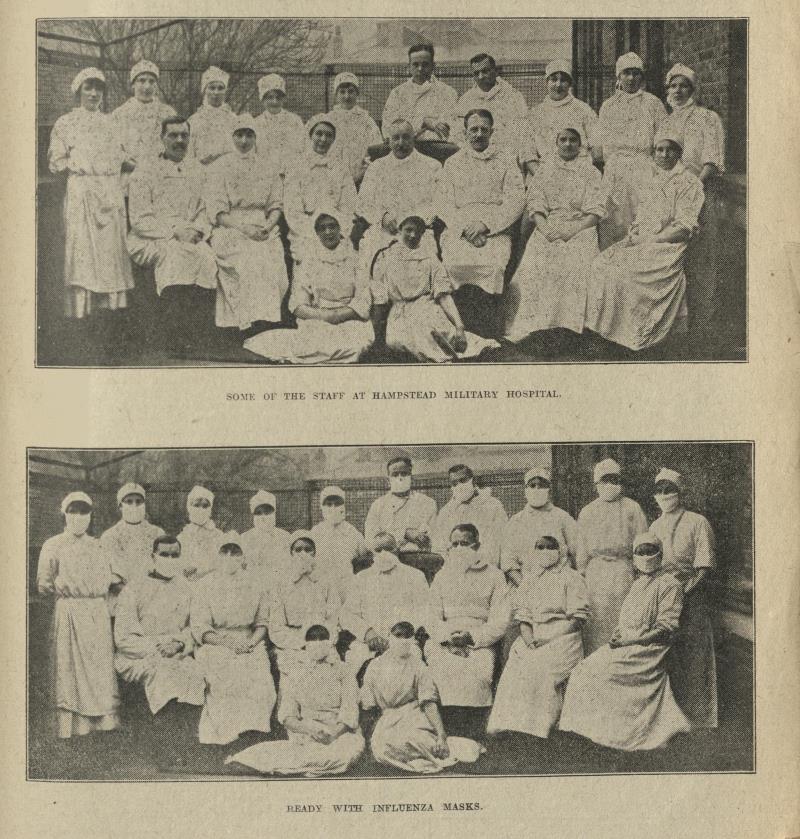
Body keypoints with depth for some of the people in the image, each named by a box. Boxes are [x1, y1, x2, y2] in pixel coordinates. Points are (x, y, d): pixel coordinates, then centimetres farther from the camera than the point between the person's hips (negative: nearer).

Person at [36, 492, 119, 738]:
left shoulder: (97, 546, 12)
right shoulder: (52, 546, 3)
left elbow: (104, 584, 6)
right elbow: (44, 585, -2)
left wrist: (66, 584, -4)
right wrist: (87, 587, -3)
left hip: (96, 613, 3)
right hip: (67, 613, -3)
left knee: (99, 665, 1)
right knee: (69, 667, -4)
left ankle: (101, 719, 6)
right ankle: (70, 725, 1)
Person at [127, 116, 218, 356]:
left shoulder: (197, 171, 20)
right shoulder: (146, 171, 6)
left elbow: (204, 212, 17)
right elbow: (140, 220, -2)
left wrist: (197, 231, -6)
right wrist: (174, 231, -14)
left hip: (190, 238, 3)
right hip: (150, 241, -3)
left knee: (207, 257, -31)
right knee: (176, 254, -36)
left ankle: (200, 337, -29)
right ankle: (176, 336, -37)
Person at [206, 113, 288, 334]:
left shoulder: (267, 168, 19)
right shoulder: (220, 167, 9)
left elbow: (276, 205, 14)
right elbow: (216, 211, 0)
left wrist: (267, 227, -8)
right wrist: (243, 227, -14)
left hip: (264, 229, 3)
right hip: (229, 229, -2)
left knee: (275, 264, -27)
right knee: (251, 260, -31)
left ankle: (265, 319, -22)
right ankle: (252, 322, -30)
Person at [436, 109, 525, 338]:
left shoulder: (505, 163, 16)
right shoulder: (453, 163, 20)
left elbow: (516, 201, 3)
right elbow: (444, 204, 10)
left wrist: (485, 223, -11)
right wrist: (465, 227, -9)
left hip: (495, 231, -1)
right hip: (458, 229, 1)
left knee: (493, 266, -32)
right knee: (455, 265, -31)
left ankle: (488, 334, -24)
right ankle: (464, 331, -23)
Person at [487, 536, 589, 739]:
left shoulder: (571, 578, 5)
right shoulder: (529, 579, 19)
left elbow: (578, 619, -3)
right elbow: (522, 615, 12)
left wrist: (548, 638, -12)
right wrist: (528, 638, -8)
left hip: (562, 638, -4)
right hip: (532, 639, 4)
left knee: (537, 667, -29)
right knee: (516, 666, -23)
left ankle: (538, 726, -25)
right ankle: (510, 725, -23)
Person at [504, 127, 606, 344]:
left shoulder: (590, 172, 12)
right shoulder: (545, 169, 18)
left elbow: (596, 212, 3)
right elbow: (535, 206, 10)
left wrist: (571, 229, -12)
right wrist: (545, 228, -9)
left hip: (580, 228, -2)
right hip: (547, 229, 2)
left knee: (576, 267, -29)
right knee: (532, 267, -24)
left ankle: (569, 329, -29)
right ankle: (526, 328, -23)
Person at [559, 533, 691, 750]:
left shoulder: (669, 584, -2)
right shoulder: (637, 584, 23)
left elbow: (666, 628, -10)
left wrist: (630, 640, -16)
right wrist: (617, 635, 3)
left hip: (649, 649, -7)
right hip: (626, 644, 7)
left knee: (604, 673, -27)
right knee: (584, 670, -14)